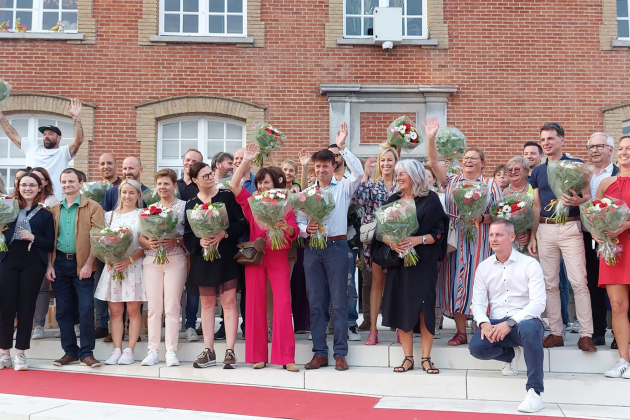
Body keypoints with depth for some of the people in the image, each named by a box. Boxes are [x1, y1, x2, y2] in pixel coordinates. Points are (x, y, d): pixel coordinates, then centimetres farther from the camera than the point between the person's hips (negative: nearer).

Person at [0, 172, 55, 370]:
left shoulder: (45, 214, 6)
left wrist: (33, 238, -13)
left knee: (26, 308, 3)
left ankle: (20, 353, 12)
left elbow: (50, 245, 2)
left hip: (33, 264, -1)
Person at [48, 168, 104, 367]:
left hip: (82, 264, -4)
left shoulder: (93, 207, -2)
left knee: (86, 309, -6)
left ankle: (86, 353, 3)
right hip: (60, 263, 4)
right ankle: (70, 351, 17)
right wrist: (49, 265, 2)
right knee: (63, 310, 7)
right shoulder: (55, 210, 13)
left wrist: (88, 264, -15)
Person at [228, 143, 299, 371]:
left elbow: (293, 234, -4)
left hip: (279, 257, -2)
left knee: (283, 303, -9)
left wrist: (285, 227, -26)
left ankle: (286, 357, -6)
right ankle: (258, 355, 12)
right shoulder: (252, 203, 6)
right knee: (256, 303, 4)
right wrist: (246, 160, -5)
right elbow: (233, 185, -6)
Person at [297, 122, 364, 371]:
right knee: (315, 303, 6)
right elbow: (299, 221, 10)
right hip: (312, 249, 3)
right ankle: (319, 353, 14)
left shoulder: (343, 187, 4)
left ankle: (340, 353, 8)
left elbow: (359, 172, -15)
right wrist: (306, 229, -12)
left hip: (336, 247, -3)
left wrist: (342, 148, -14)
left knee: (339, 302, 0)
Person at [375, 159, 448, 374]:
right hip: (398, 261, 3)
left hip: (424, 262, -3)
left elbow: (439, 233, -3)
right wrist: (391, 243, -13)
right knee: (401, 307, 1)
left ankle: (426, 358, 7)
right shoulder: (392, 200, 10)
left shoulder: (430, 199, 0)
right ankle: (408, 358, 11)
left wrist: (418, 240, -18)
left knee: (425, 307, -4)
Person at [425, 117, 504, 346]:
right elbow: (434, 162, 2)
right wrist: (431, 138, -9)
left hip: (480, 243, -2)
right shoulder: (451, 181, 12)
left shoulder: (491, 185, 6)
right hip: (455, 241, 2)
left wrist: (481, 218, -15)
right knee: (456, 284, 2)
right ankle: (461, 332, 11)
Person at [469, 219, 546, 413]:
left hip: (524, 321, -3)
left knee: (529, 329, -40)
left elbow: (538, 303, -13)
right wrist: (484, 323, -19)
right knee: (476, 347, -26)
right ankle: (511, 354, 10)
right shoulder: (483, 267, 9)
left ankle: (534, 391, -27)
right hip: (495, 324, 3)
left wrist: (510, 323, -26)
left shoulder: (530, 264, -4)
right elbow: (478, 303, 4)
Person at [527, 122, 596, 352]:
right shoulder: (537, 172, 13)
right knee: (550, 283, 6)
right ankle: (556, 333, 13)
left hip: (570, 228, -4)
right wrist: (532, 236, 10)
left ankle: (585, 334, -1)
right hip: (545, 230, 4)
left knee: (579, 282, -7)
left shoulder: (577, 165, 1)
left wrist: (578, 201, -23)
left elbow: (588, 197, 0)